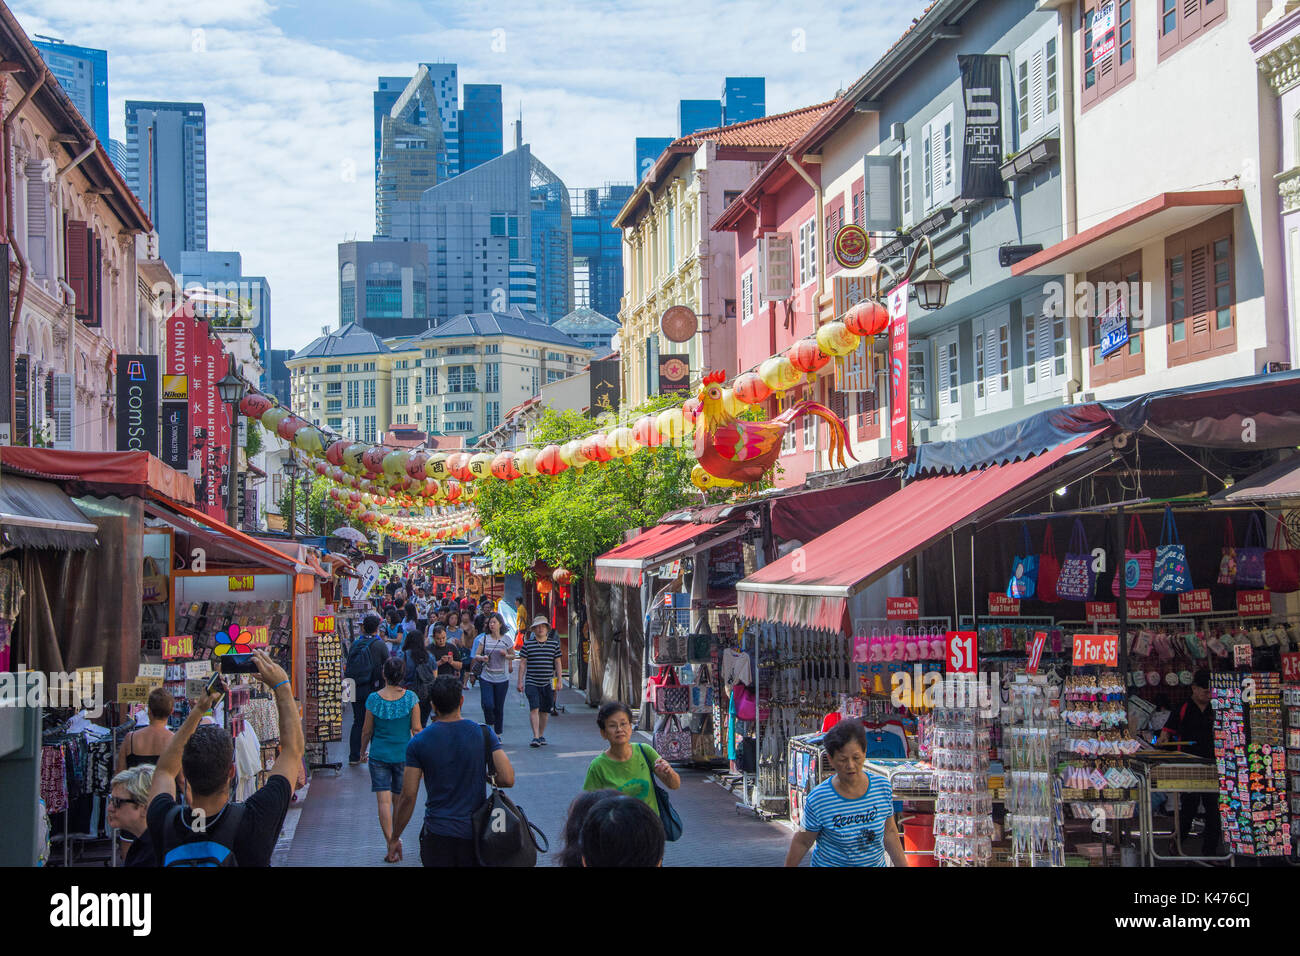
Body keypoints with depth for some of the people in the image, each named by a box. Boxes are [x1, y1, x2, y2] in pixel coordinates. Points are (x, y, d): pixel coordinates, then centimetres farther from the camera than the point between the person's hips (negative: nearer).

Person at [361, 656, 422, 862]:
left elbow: (367, 731, -1)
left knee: (384, 801, -1)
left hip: (379, 756, -1)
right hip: (404, 754, 1)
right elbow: (417, 729, -4)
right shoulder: (410, 698, -9)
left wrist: (362, 752, 15)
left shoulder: (374, 699, -9)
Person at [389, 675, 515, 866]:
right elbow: (508, 779, -11)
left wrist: (395, 838, 4)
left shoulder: (418, 743, -6)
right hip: (476, 833, 1)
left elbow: (408, 796, -7)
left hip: (437, 834, -1)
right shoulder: (483, 734, -5)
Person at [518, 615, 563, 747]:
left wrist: (559, 681, 6)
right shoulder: (527, 644, 2)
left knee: (545, 711, 8)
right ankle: (535, 737, -15)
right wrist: (520, 682, 2)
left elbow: (557, 663, 10)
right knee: (534, 709, -13)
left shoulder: (554, 643, 6)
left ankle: (541, 735, 22)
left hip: (548, 683, 2)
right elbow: (523, 664, 5)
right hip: (531, 683, -2)